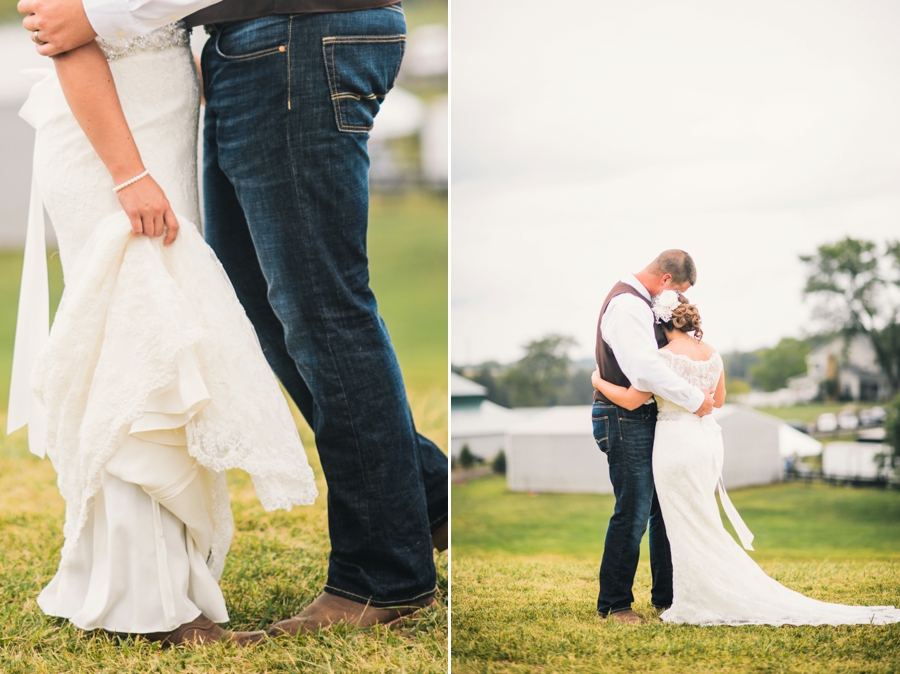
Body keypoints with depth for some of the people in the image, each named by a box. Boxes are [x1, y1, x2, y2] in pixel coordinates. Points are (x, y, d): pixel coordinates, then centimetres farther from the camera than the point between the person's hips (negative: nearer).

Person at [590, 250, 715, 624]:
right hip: (626, 421, -10)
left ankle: (666, 595, 24)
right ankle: (614, 604, 6)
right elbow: (645, 371, -29)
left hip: (646, 420, 10)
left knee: (663, 509, 14)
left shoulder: (641, 302, 14)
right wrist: (696, 399, -22)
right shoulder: (627, 305, -19)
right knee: (632, 515, -5)